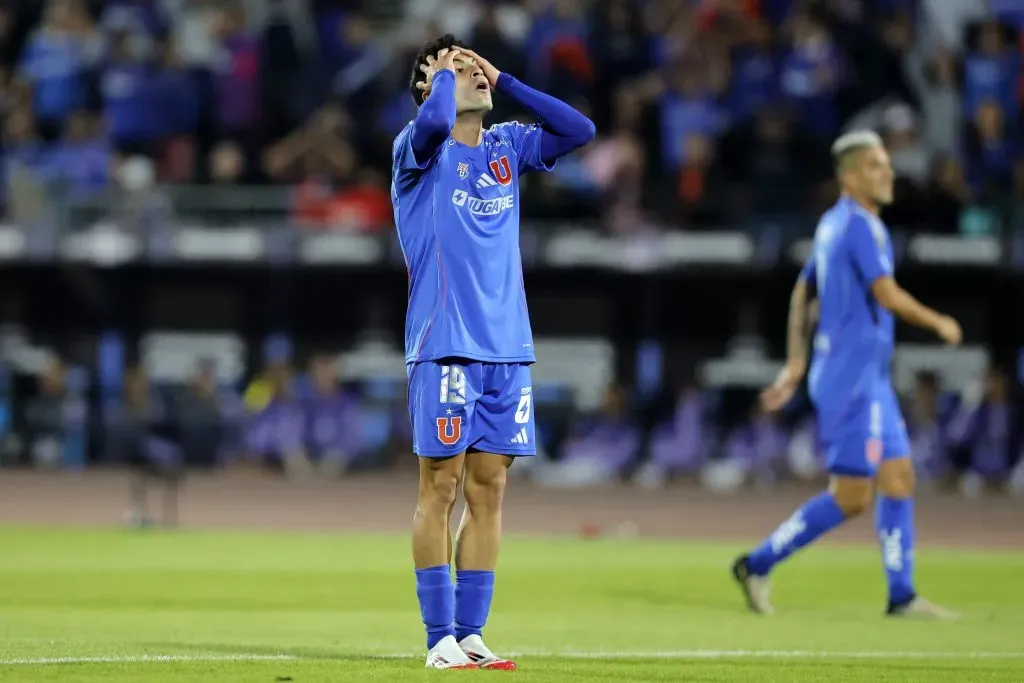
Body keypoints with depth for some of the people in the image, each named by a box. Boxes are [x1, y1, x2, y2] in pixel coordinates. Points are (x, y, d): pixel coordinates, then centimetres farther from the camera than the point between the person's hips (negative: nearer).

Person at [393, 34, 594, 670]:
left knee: (489, 489, 5)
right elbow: (434, 120, -27)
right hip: (444, 347, -5)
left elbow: (579, 129, 5)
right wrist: (443, 74, -6)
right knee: (442, 486, -3)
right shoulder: (420, 150, -5)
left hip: (507, 349, 5)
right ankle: (441, 637, 0)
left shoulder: (507, 147, 13)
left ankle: (471, 633, 10)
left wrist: (503, 81, 5)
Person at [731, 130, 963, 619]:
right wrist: (938, 324, -8)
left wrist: (795, 363, 22)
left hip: (870, 377, 10)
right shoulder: (858, 224, -14)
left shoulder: (834, 223, 15)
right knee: (851, 497, -7)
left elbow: (801, 292, 21)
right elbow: (887, 295, -22)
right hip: (853, 377, -10)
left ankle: (902, 596, 6)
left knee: (899, 477, 7)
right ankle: (758, 565, 0)